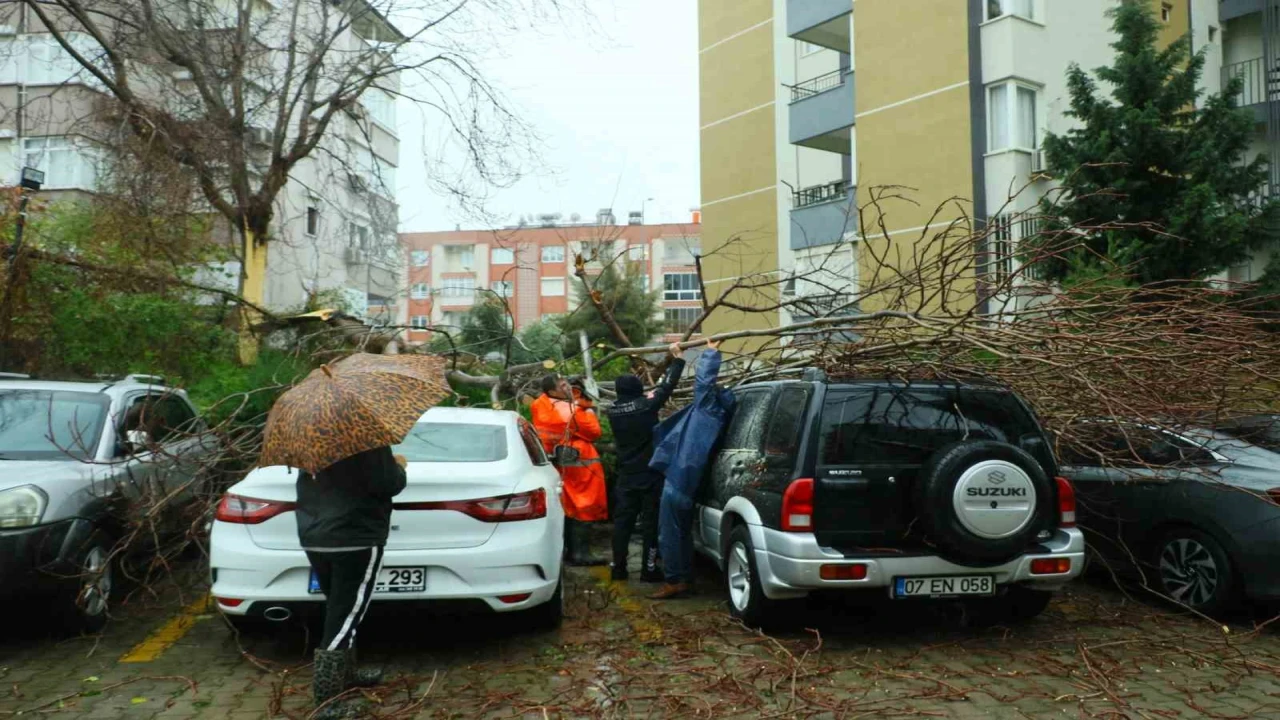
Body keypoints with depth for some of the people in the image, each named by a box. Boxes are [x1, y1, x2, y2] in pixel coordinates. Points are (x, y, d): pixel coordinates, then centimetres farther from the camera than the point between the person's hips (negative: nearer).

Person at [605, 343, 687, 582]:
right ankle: (648, 569, 3)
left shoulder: (614, 411, 2)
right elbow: (667, 385, -6)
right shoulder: (646, 406, -13)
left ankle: (618, 567, 13)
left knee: (623, 520, 9)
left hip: (626, 475, 5)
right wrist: (677, 358, 5)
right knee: (650, 521, 1)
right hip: (650, 474, -5)